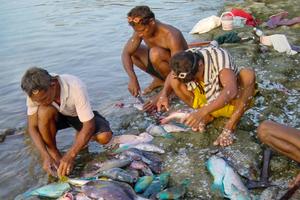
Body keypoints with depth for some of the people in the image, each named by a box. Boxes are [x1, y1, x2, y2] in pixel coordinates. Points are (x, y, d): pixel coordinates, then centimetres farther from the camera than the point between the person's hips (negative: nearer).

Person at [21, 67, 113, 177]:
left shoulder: (76, 88, -37)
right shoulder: (35, 93, -27)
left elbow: (89, 125, -35)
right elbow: (32, 127, -20)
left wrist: (70, 155, -42)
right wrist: (45, 156, -33)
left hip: (79, 115, -2)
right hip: (57, 116, 2)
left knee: (105, 136, -29)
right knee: (44, 112, -33)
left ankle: (81, 138, 6)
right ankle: (54, 153, -11)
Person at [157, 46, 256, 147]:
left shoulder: (219, 57, -32)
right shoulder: (184, 60, -18)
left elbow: (231, 91, -47)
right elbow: (171, 76, 3)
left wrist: (202, 112, -57)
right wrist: (164, 95, -18)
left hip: (231, 102, -3)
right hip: (207, 101, 4)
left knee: (248, 74, -33)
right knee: (174, 80, -17)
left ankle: (229, 128, -24)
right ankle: (208, 116, -4)